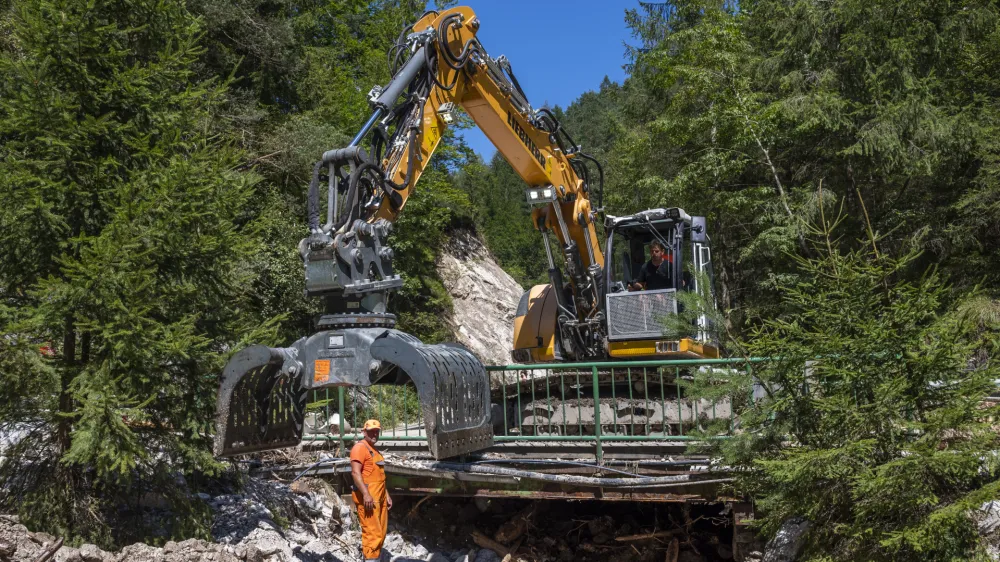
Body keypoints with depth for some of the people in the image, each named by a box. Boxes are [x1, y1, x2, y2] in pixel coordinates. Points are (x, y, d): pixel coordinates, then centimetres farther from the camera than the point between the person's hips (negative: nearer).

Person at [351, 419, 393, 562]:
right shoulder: (360, 447, -8)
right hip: (367, 498, -9)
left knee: (381, 533, 12)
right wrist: (366, 494, -25)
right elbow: (355, 472, -18)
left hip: (379, 498, 9)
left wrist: (386, 495, 24)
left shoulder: (375, 450, 21)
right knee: (372, 533, -13)